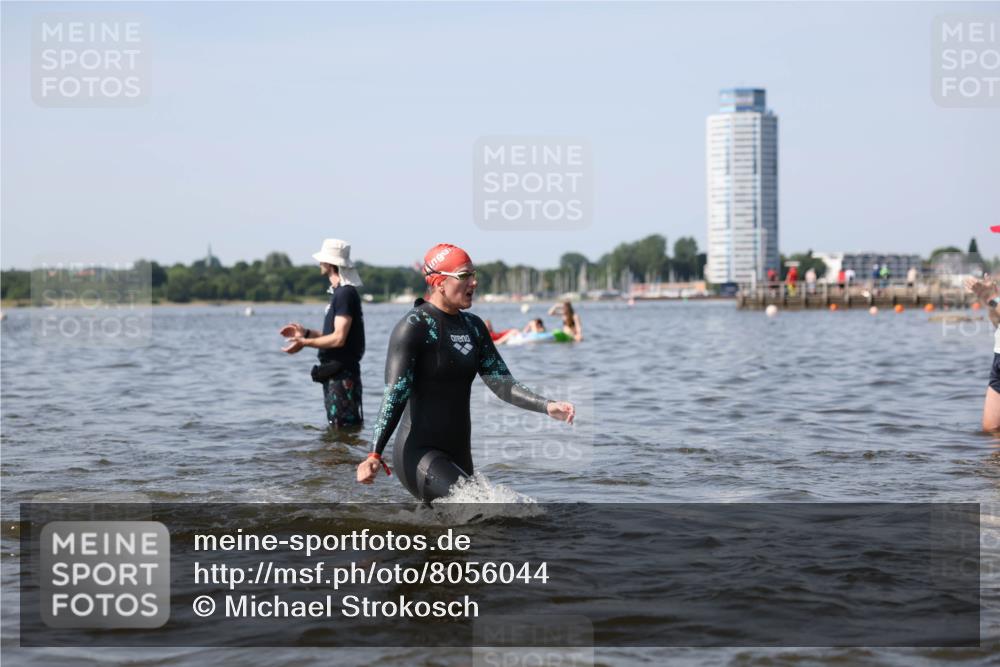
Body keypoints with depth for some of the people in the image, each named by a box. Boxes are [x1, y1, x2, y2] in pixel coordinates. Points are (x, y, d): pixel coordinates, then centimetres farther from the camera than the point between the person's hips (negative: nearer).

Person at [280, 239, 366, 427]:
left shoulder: (345, 294, -16)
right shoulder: (339, 293, 16)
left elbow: (338, 338, -22)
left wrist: (304, 343, -15)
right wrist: (306, 333, 15)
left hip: (342, 374, -11)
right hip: (334, 373, 11)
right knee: (336, 427, 15)